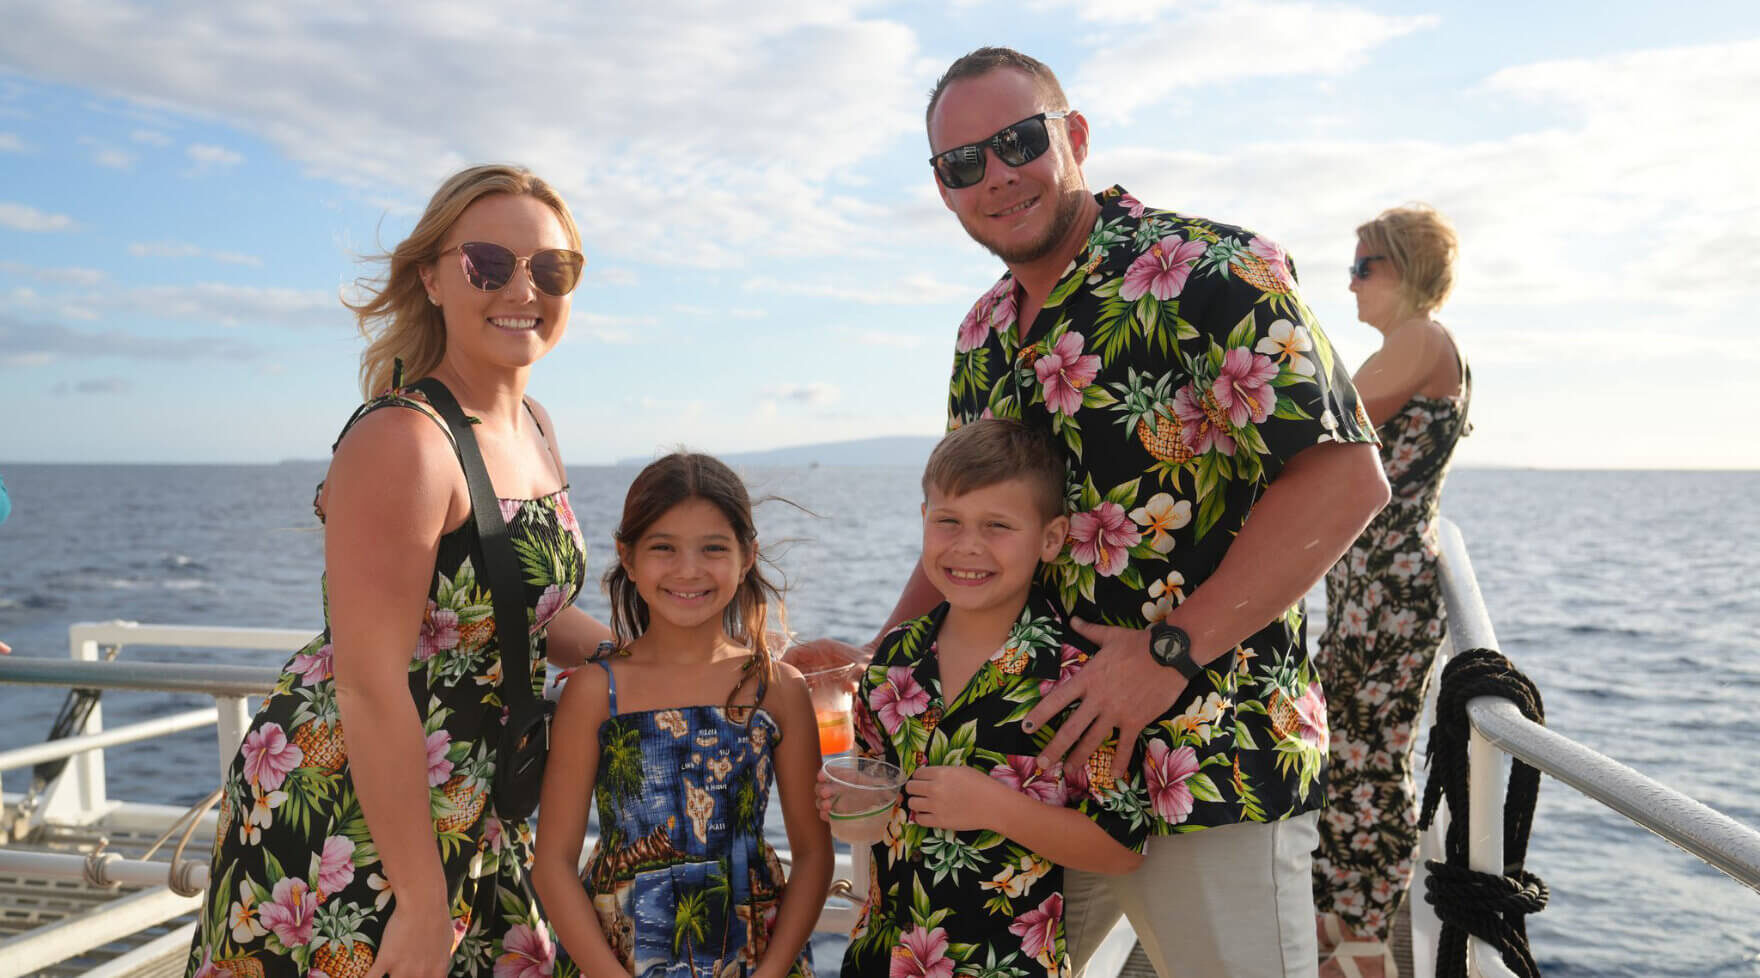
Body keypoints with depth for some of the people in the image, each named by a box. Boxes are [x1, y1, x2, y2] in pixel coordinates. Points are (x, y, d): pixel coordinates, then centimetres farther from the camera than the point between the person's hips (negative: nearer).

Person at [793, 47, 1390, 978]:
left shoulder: (1209, 271, -13)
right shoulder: (983, 334, 11)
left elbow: (1345, 478, -20)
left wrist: (1168, 651, -21)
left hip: (1214, 768, -7)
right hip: (1037, 761, 7)